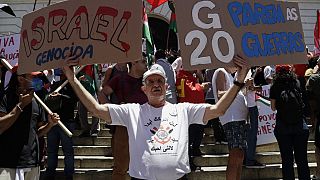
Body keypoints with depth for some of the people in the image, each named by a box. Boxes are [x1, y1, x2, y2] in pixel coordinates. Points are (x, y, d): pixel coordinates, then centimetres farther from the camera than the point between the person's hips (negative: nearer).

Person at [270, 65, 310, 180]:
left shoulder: (275, 87, -1)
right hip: (300, 126, 2)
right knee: (302, 159, 7)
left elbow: (273, 108, 3)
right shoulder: (296, 84, 5)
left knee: (287, 160, 3)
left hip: (283, 127, -2)